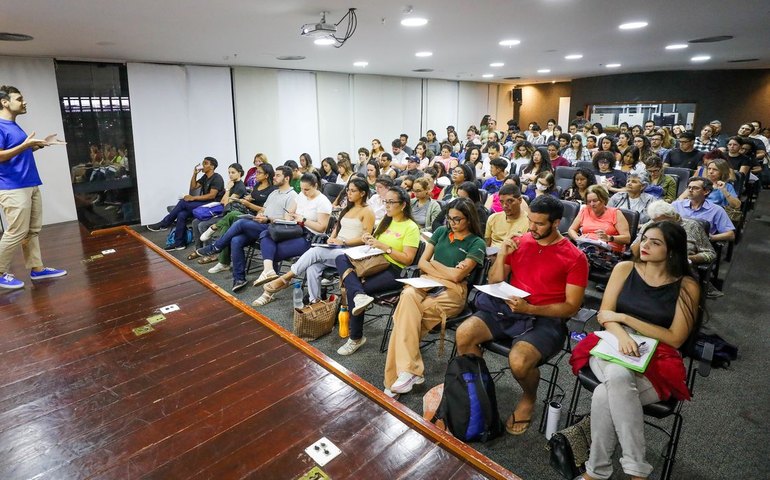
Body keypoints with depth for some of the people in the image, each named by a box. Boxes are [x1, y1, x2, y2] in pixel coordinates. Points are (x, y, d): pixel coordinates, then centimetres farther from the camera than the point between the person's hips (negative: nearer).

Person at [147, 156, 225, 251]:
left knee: (183, 202, -20)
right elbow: (193, 187, 17)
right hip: (204, 203, 8)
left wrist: (193, 198, -19)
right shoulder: (205, 177, 18)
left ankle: (164, 224, -4)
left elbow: (212, 195, -21)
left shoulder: (217, 178, -11)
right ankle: (179, 243, -10)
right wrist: (195, 174, 4)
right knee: (181, 214, -15)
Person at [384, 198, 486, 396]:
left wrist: (433, 263, 3)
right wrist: (447, 272, -2)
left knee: (406, 313, -30)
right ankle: (409, 371, -36)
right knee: (408, 295, -33)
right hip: (427, 283, 4)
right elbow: (422, 263, 12)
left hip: (452, 291, -4)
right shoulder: (441, 232, 17)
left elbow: (456, 276, -8)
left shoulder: (477, 243, 2)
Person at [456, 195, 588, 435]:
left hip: (546, 319, -4)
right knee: (463, 334, -19)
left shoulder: (574, 257, -4)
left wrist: (528, 309, -20)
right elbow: (495, 283, 9)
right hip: (509, 309, 4)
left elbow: (571, 306, -6)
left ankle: (529, 398, 7)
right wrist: (501, 255, -9)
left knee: (518, 361, -31)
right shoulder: (519, 242, 6)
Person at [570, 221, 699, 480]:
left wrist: (624, 318, -10)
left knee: (605, 395, -33)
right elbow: (605, 315, 1)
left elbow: (675, 339, -5)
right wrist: (622, 335, -21)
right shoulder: (624, 269, 5)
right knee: (618, 377, -36)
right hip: (612, 345, 2)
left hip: (655, 360, -1)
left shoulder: (686, 287, 0)